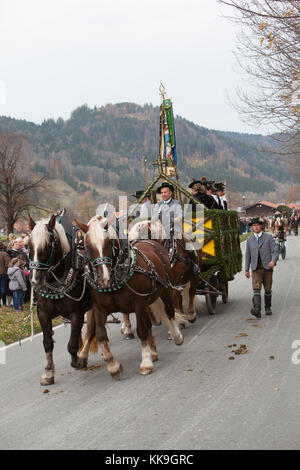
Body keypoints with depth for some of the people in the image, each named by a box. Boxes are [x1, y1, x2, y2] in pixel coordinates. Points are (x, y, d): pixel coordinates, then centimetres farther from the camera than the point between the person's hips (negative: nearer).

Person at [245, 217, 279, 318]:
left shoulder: (269, 237, 2)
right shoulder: (250, 240, 10)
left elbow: (275, 251, -5)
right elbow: (248, 255, 14)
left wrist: (273, 261, -24)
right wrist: (246, 270, 10)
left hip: (267, 268, 0)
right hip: (256, 269, 1)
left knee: (268, 290, 8)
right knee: (256, 289, -14)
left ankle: (268, 308, 27)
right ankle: (257, 310, -26)